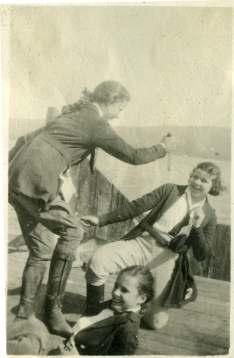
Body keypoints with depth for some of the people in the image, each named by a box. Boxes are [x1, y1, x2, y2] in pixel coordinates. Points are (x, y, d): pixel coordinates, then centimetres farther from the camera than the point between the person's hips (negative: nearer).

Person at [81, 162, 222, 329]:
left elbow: (202, 255, 4)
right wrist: (101, 219, -5)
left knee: (156, 322, 7)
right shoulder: (170, 190, 4)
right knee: (97, 261, -27)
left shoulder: (209, 216, 6)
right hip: (142, 242, 0)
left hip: (166, 259, 1)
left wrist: (197, 227, -13)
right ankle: (92, 315, -4)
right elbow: (136, 206, 0)